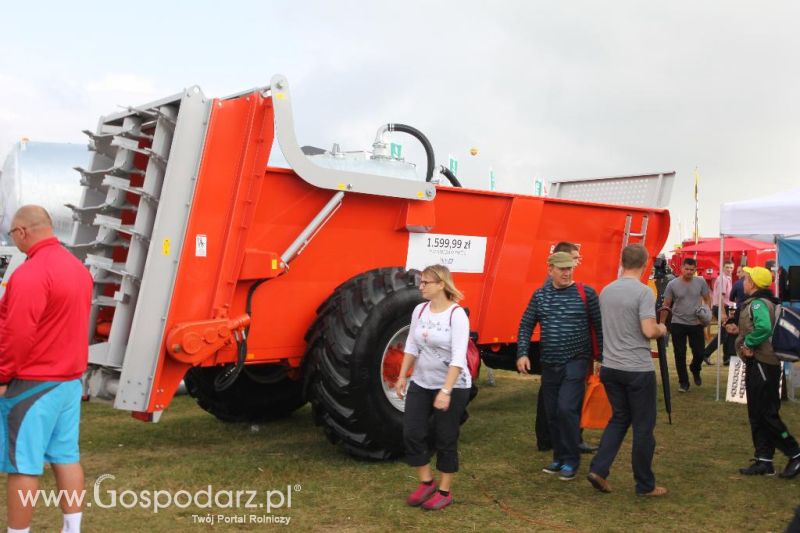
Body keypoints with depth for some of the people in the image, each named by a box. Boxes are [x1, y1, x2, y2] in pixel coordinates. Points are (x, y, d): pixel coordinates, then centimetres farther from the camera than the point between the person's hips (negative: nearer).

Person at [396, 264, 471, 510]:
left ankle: (444, 492, 22)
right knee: (412, 433, 3)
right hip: (421, 384, 6)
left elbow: (458, 358, -22)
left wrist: (446, 391, -27)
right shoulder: (420, 310, 1)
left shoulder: (457, 314, -17)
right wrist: (402, 376, 7)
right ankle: (426, 483, 23)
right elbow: (411, 347, 9)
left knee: (445, 440, 5)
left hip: (453, 387, -6)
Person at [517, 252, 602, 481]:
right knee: (552, 414, 10)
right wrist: (522, 353, -2)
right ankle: (559, 458, 26)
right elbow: (526, 325, 9)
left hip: (576, 361, -4)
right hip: (549, 365, 4)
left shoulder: (586, 293, -5)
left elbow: (600, 326, -2)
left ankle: (571, 460, 2)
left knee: (566, 409, -14)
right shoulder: (540, 295, 4)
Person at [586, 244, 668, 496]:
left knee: (619, 419, 19)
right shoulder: (643, 291, -14)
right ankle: (645, 485, 17)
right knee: (643, 426, 6)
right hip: (638, 370, -6)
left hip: (610, 367, 6)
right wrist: (662, 329, 0)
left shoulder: (606, 291, 6)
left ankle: (598, 469, 8)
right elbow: (649, 331, -21)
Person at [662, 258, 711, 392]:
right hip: (678, 324, -1)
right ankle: (683, 382, 18)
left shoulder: (701, 282, -3)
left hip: (696, 324, 1)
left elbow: (707, 299, 8)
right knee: (680, 354, 4)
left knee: (699, 353, 6)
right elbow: (666, 305, -2)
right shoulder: (673, 284, -8)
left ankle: (695, 370, 39)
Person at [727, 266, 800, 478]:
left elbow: (764, 328, -35)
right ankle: (764, 461, 16)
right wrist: (740, 331, 13)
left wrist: (748, 343, -22)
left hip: (762, 365, -11)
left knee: (766, 414, -5)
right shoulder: (760, 302, 15)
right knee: (757, 415, 12)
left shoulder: (758, 303, -16)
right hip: (757, 364, 11)